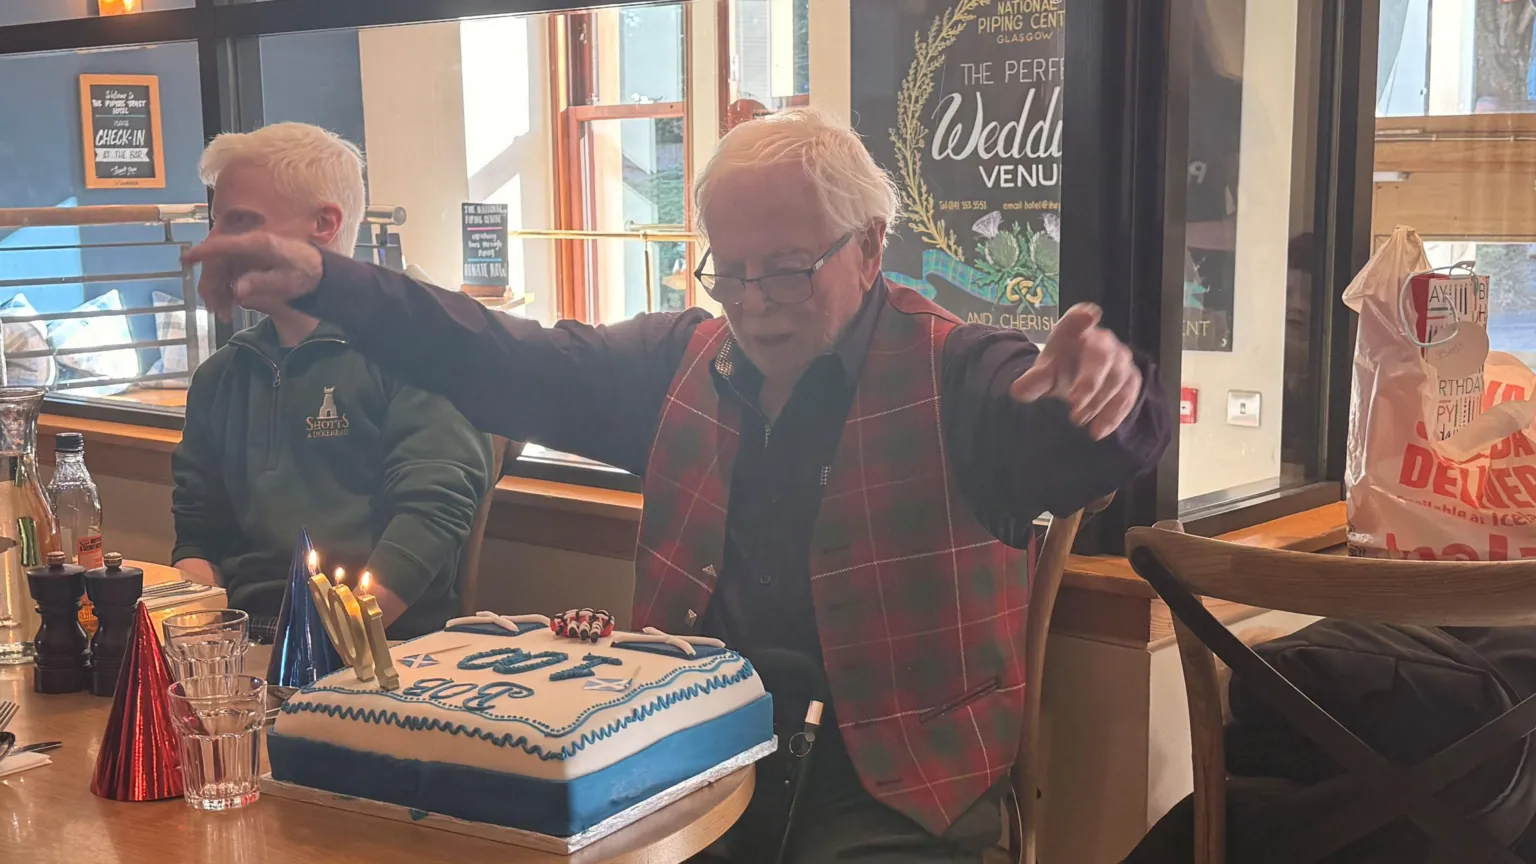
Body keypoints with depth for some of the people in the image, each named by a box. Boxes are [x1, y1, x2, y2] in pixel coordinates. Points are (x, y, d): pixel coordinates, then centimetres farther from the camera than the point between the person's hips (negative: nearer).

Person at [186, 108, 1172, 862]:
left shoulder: (958, 377, -7)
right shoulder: (683, 363, 9)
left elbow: (1096, 438, -23)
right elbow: (506, 362, 8)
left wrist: (1108, 386, -49)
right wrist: (323, 281, -3)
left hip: (893, 778, -3)